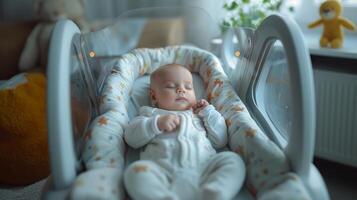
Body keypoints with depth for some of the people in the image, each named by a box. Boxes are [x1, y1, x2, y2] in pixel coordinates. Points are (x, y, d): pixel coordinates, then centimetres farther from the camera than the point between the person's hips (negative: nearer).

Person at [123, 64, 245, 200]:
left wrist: (209, 112, 20)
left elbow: (220, 141, 27)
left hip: (203, 165, 3)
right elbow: (131, 138, 13)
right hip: (162, 169, -2)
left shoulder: (199, 115, 36)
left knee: (232, 159, -23)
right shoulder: (151, 114, 29)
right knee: (135, 170, -31)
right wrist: (157, 123, -2)